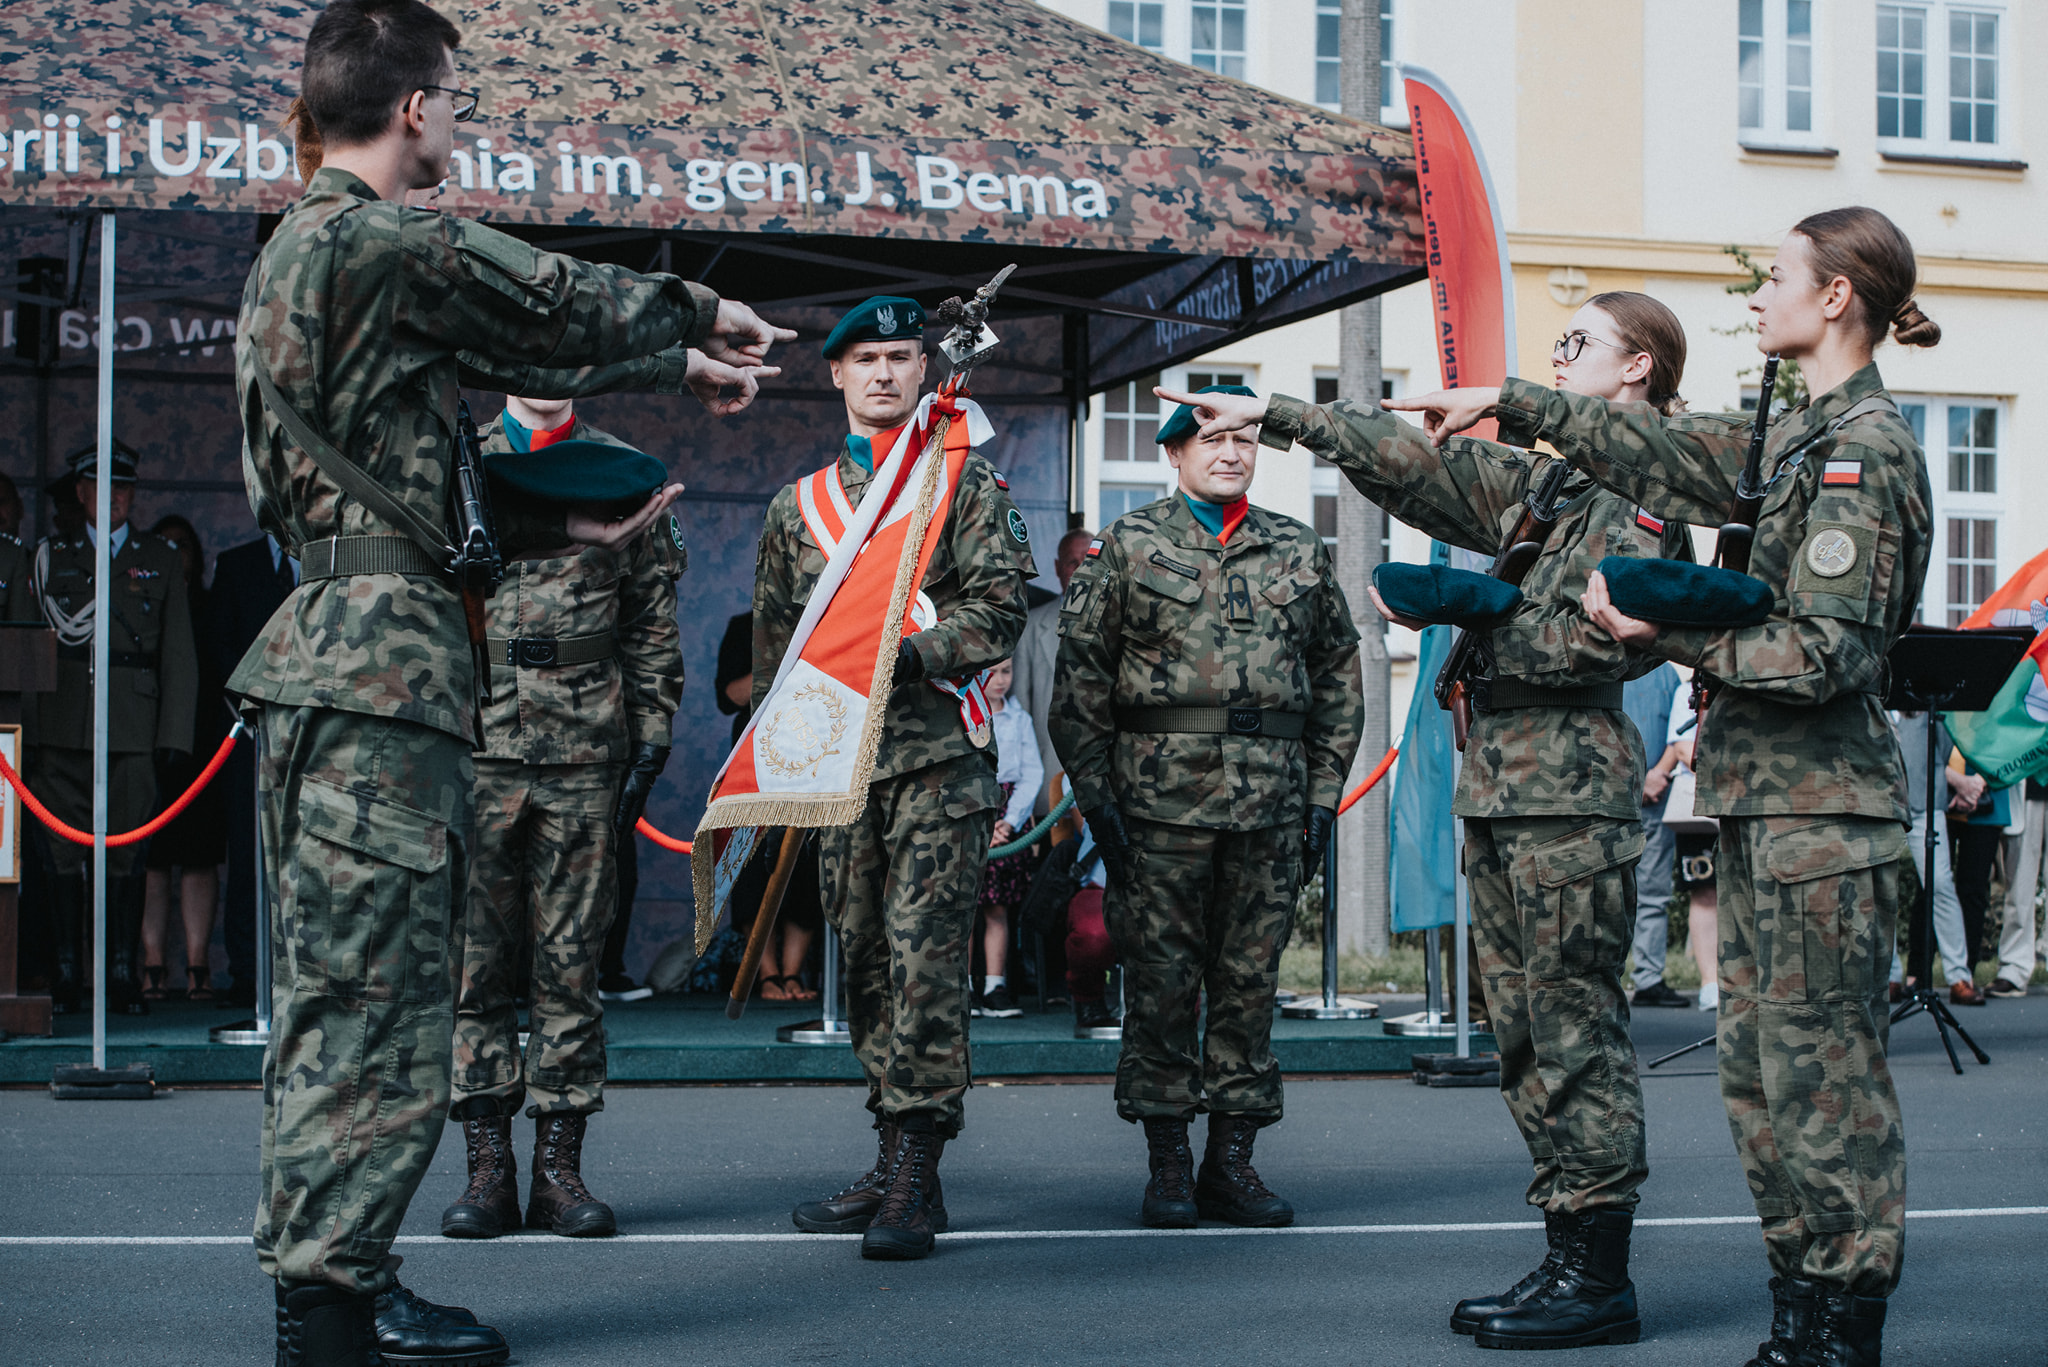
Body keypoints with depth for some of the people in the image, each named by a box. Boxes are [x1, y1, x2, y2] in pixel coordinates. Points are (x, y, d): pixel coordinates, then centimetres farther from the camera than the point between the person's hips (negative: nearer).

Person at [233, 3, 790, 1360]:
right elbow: (558, 307, -2)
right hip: (386, 664, -11)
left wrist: (567, 525, 25)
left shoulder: (291, 254, 21)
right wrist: (697, 317, 17)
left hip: (327, 651, 11)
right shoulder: (388, 240, -12)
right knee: (380, 987, -7)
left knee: (335, 988, 14)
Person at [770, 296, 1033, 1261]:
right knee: (867, 957, 6)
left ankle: (913, 1177, -10)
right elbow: (775, 638, 21)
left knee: (924, 952, -12)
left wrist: (912, 654, -17)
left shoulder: (969, 483, 7)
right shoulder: (797, 506, 19)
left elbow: (1001, 604, -3)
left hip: (939, 753, -4)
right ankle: (895, 1164, 14)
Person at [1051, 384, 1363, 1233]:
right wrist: (1096, 795, -5)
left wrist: (1324, 794, 7)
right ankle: (1167, 1165, 9)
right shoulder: (1125, 549, 5)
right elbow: (1079, 681, 2)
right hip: (1161, 799, -2)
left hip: (1272, 804, 3)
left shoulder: (1300, 552, 13)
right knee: (1161, 980, 0)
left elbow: (1340, 677, 14)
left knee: (1251, 979, 5)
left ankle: (1232, 1162, 13)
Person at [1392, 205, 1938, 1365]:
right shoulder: (1802, 438, 15)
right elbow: (1663, 450, 27)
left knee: (1823, 1072, -6)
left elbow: (1827, 655, -18)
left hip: (1823, 808, -10)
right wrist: (1507, 401, 29)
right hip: (1768, 801, 10)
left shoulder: (1865, 450, -13)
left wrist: (1673, 636, -15)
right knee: (1761, 1067, 11)